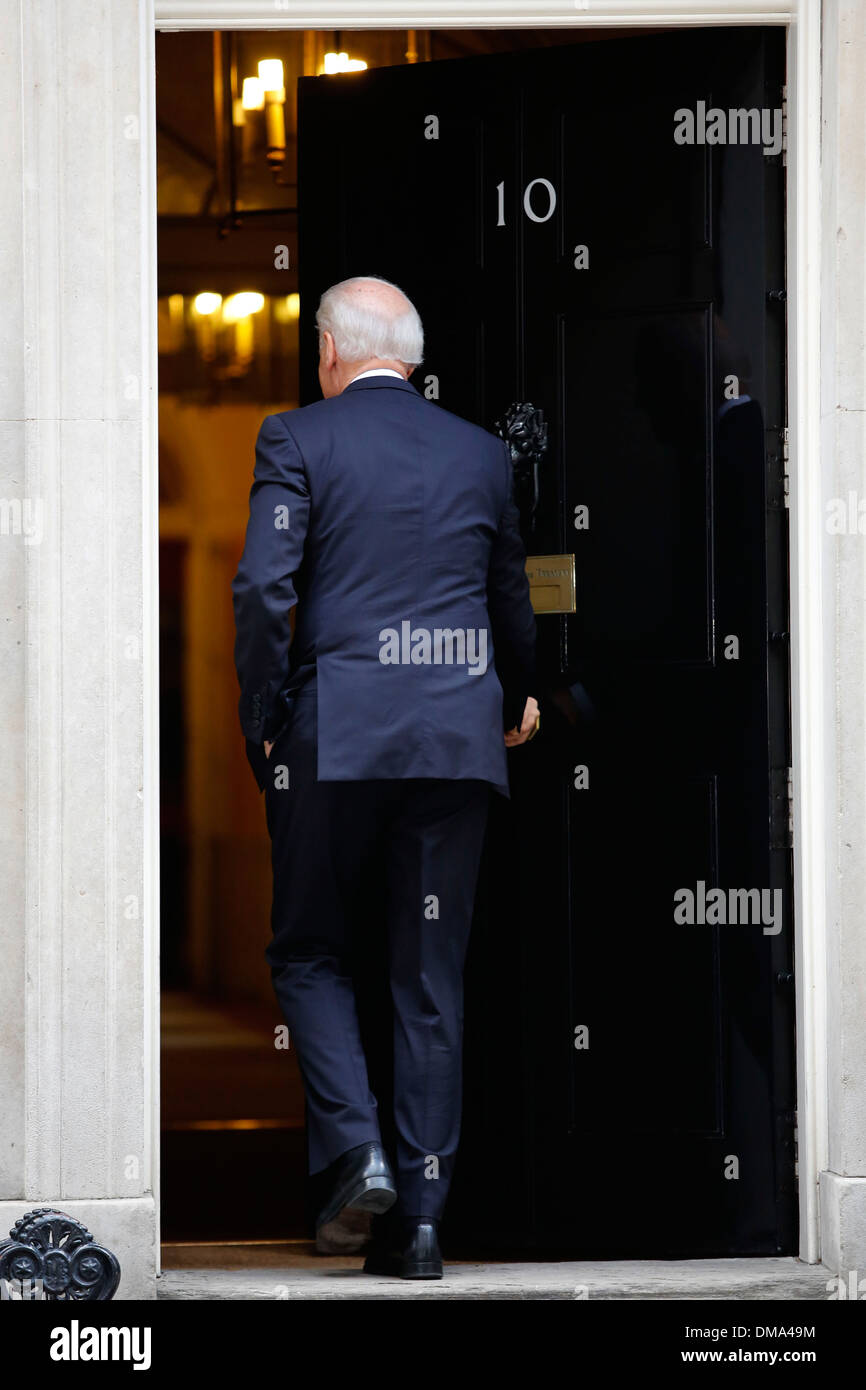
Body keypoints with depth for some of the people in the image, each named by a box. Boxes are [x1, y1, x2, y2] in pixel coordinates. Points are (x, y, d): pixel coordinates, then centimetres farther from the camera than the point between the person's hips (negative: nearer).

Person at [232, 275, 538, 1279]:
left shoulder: (297, 440, -1)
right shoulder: (480, 453, 11)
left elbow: (262, 586, -12)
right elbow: (510, 600, 21)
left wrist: (261, 720, -1)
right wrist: (517, 698, 40)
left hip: (334, 736, -3)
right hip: (458, 741, 3)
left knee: (308, 952, 12)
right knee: (432, 978, 6)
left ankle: (354, 1150, -8)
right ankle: (420, 1215, 5)